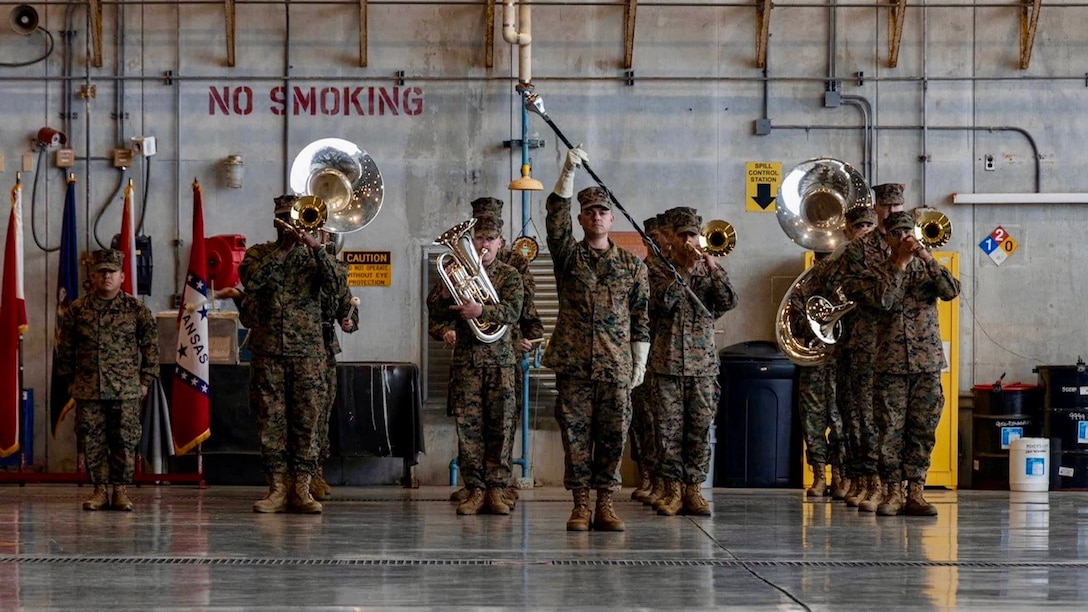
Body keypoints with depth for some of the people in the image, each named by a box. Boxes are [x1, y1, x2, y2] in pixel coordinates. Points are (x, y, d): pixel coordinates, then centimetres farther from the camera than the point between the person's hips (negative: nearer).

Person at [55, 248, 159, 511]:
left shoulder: (137, 309, 3)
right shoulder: (77, 310, 5)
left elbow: (151, 346, 6)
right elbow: (65, 348, 12)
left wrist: (146, 380, 3)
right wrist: (69, 379, 10)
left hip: (126, 391, -1)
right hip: (87, 390, 1)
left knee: (125, 440, 0)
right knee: (91, 440, 2)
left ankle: (120, 490, 9)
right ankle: (100, 490, 10)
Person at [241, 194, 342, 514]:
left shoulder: (315, 254, 11)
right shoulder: (259, 253, 11)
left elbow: (334, 285, -8)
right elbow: (251, 279, -11)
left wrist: (315, 246, -16)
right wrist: (284, 247, -10)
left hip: (308, 352, 0)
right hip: (268, 351, 0)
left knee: (307, 420, -3)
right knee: (271, 420, 0)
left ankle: (301, 489, 1)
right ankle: (278, 488, 4)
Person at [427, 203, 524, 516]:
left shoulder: (510, 276, 8)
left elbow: (513, 311, -10)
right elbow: (435, 316, 13)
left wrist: (482, 310, -27)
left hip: (500, 360, -1)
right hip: (465, 359, 1)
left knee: (500, 426, -2)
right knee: (468, 425, -2)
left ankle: (497, 489, 3)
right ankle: (475, 489, 3)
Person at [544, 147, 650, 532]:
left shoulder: (632, 265, 10)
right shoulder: (568, 256, 7)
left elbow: (641, 318, 11)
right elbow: (556, 216, -9)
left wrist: (640, 362, 5)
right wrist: (568, 172, -20)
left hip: (616, 366, 1)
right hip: (573, 363, -1)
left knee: (613, 434, 1)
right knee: (575, 434, 0)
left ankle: (605, 505, 9)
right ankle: (580, 505, 6)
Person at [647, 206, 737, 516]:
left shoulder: (709, 270, 10)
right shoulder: (659, 270, 5)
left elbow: (729, 302, -5)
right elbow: (664, 300, -13)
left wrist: (713, 268, -15)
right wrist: (685, 267, -15)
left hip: (703, 363, 2)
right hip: (667, 363, -1)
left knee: (700, 429, 2)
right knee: (669, 429, -1)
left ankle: (694, 488, 9)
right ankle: (673, 488, 6)